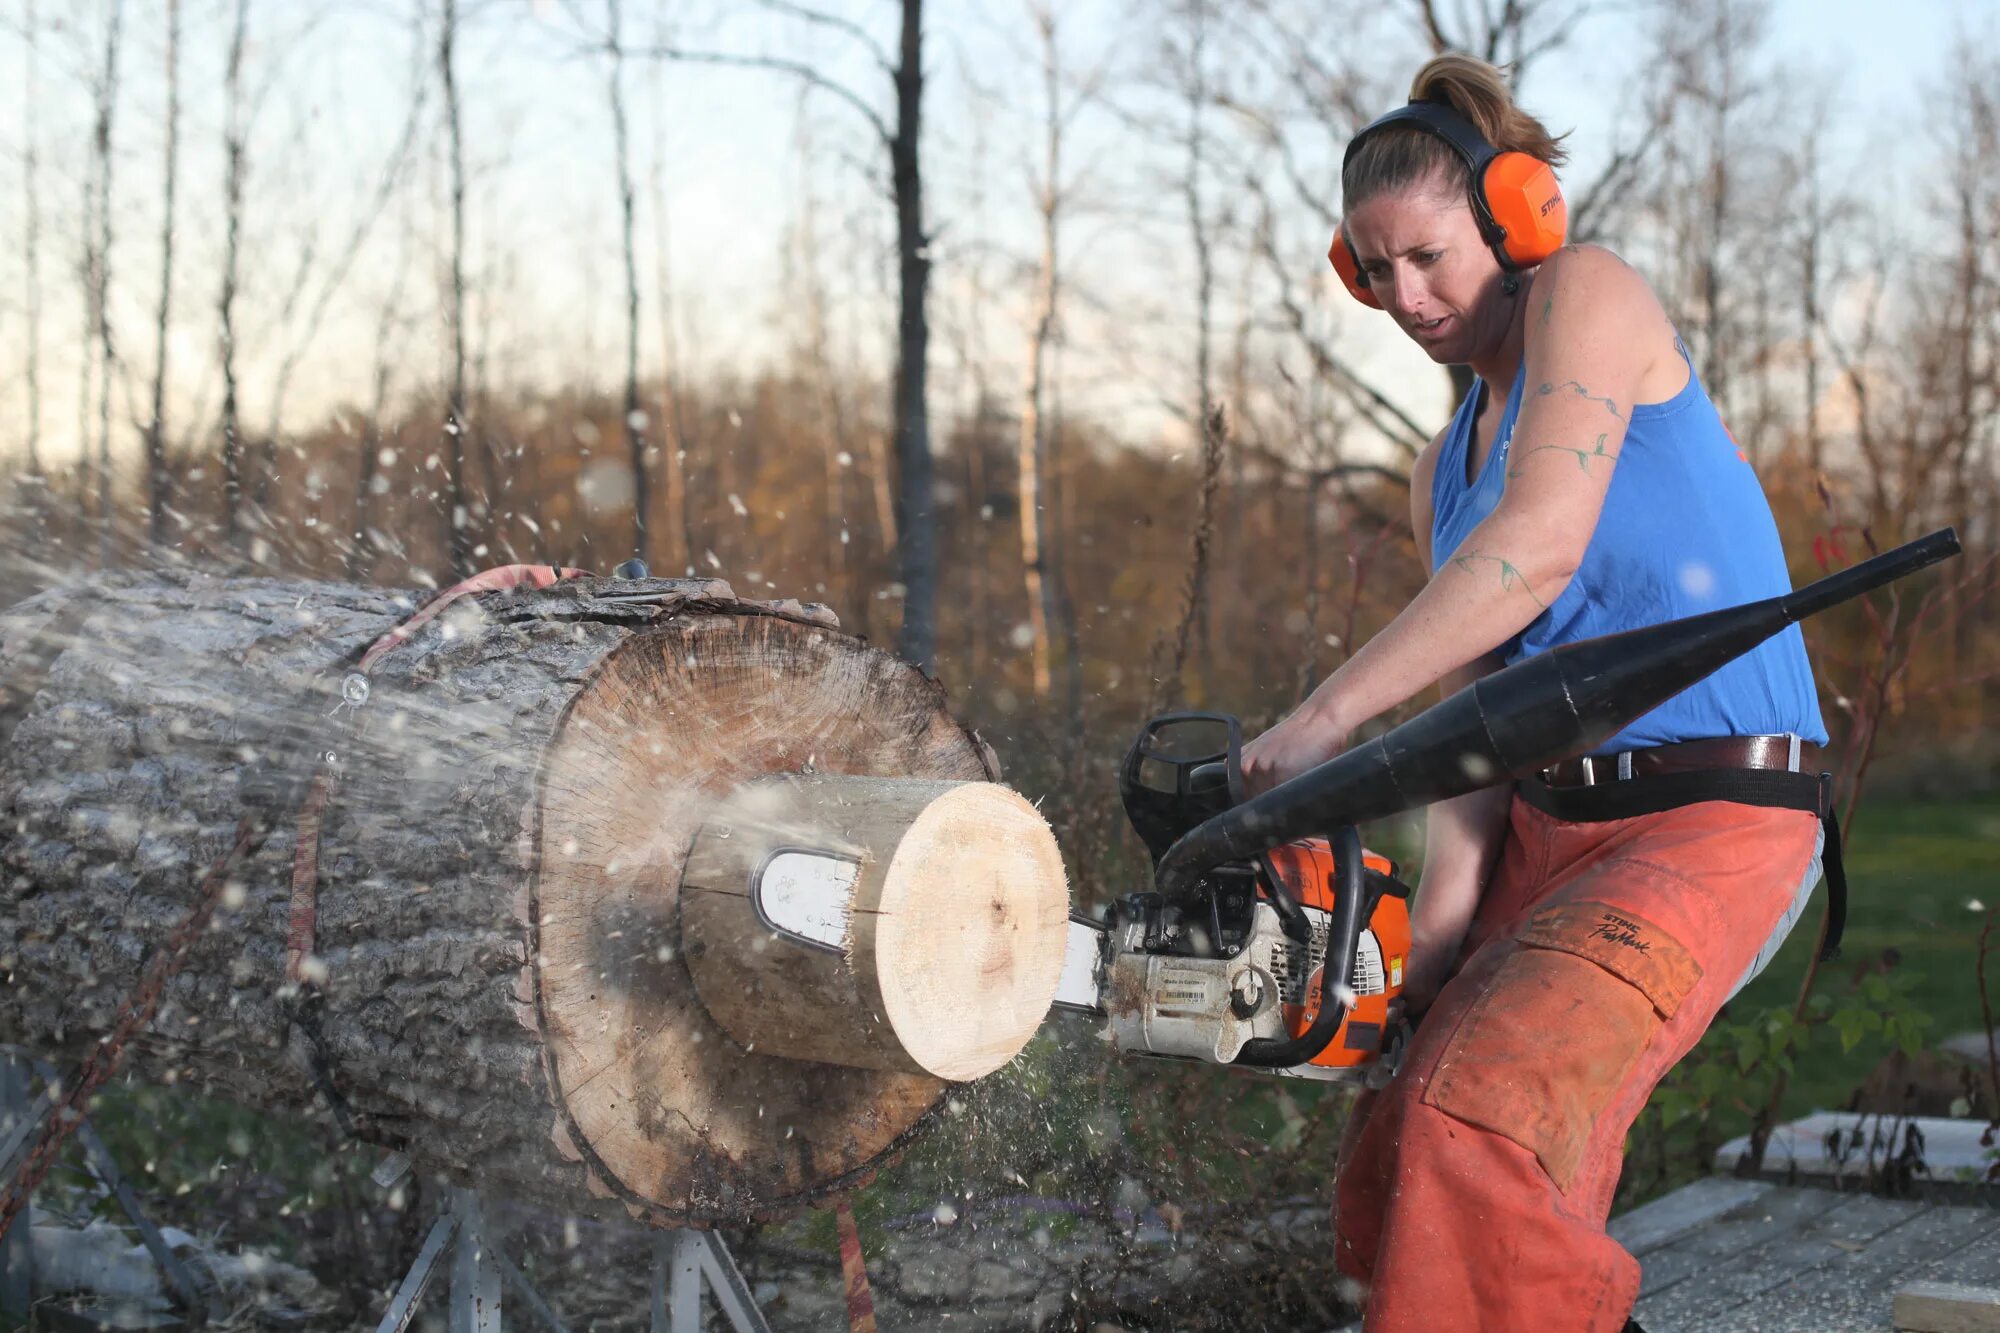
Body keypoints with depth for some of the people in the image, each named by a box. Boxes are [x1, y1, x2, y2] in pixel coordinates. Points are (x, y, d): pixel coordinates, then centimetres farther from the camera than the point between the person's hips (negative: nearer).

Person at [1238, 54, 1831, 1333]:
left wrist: (1323, 717, -24)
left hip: (1710, 827, -8)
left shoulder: (1589, 291, -5)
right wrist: (1437, 935, -6)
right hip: (1546, 829, 8)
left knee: (1480, 1127, -25)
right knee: (1394, 1182, 4)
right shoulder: (1443, 473, 16)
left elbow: (1538, 550, -21)